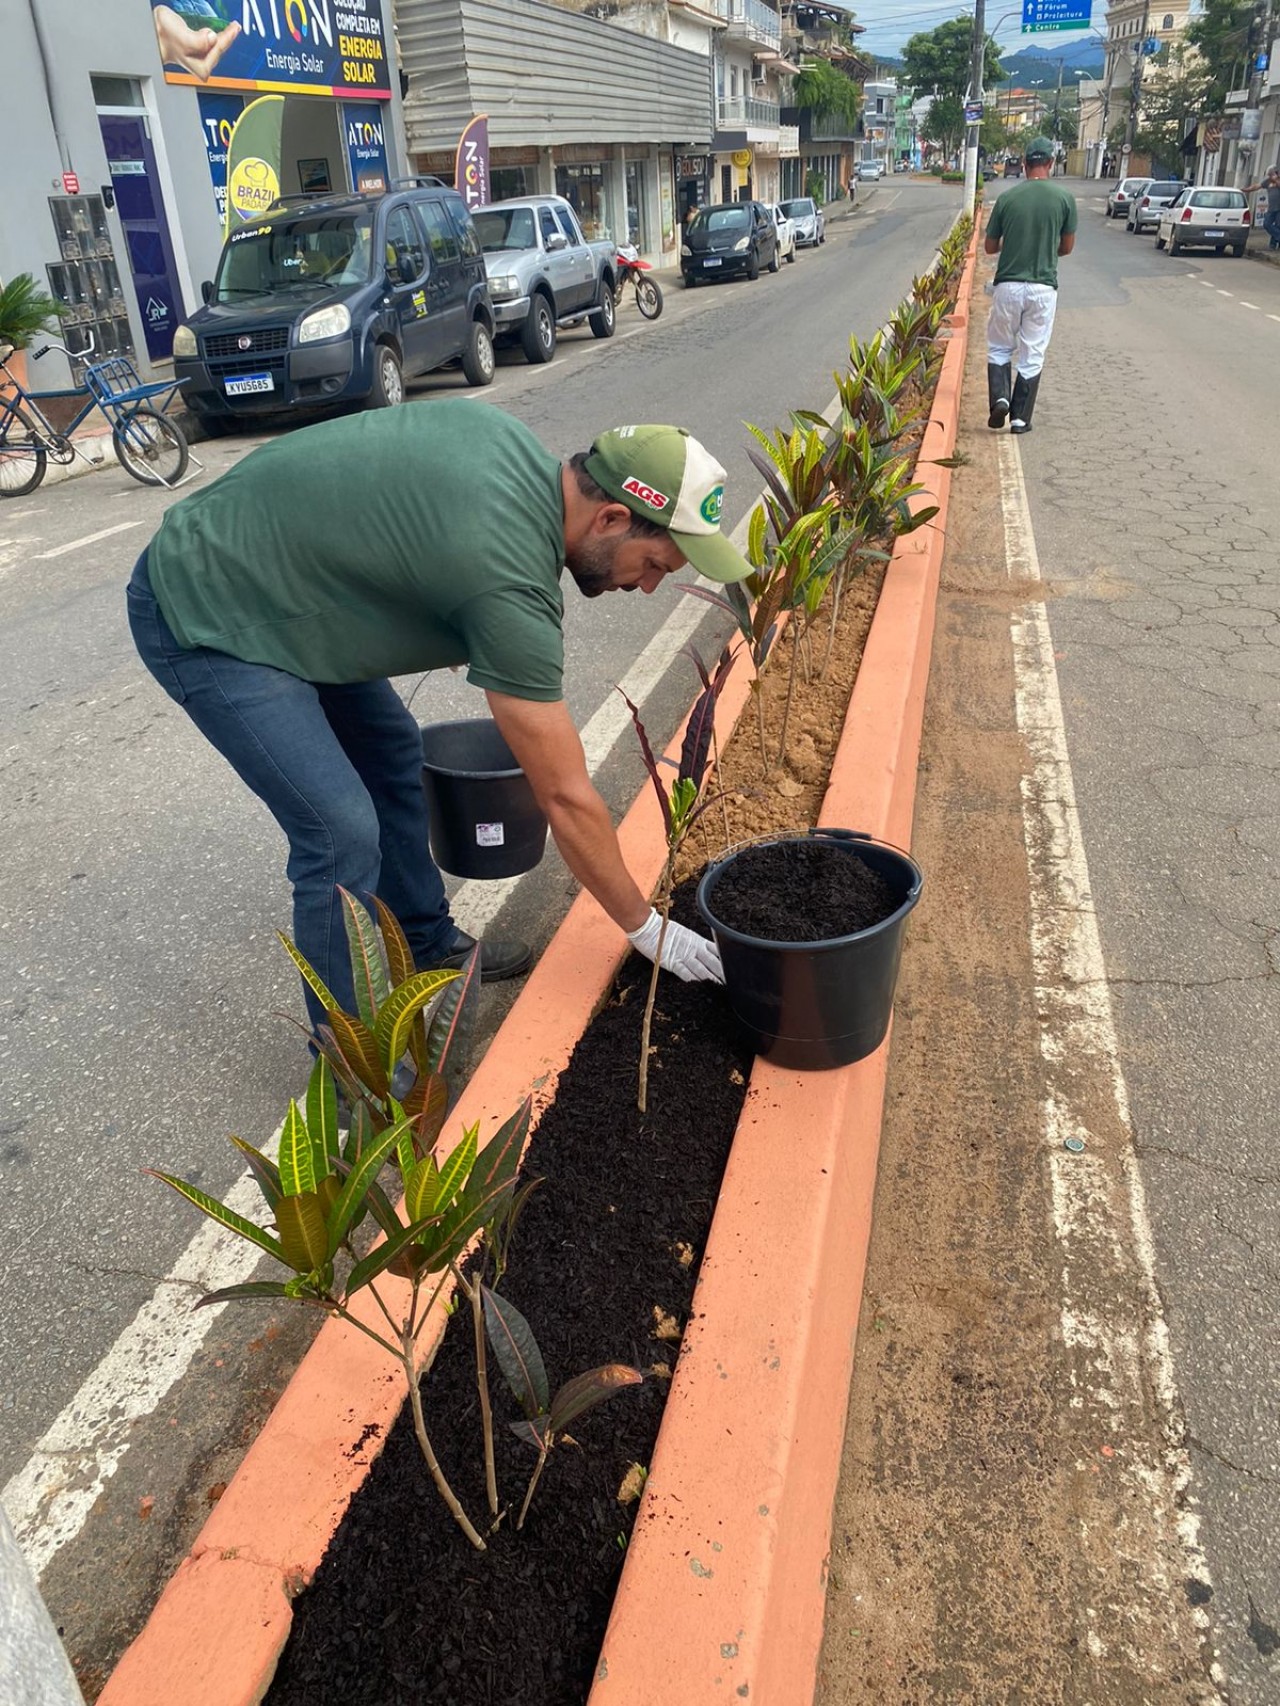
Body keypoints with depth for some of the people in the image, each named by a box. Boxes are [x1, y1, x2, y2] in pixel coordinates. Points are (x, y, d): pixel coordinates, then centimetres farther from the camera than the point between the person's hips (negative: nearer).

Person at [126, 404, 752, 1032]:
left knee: (395, 756, 15)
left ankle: (431, 946, 33)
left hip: (270, 575, 10)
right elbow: (565, 797, -22)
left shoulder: (501, 431, -4)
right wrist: (648, 929, -10)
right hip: (200, 621, -10)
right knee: (343, 834, -15)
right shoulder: (511, 585, -29)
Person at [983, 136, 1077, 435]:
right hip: (1043, 287, 0)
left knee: (999, 347, 16)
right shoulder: (1064, 198, -2)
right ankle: (1020, 418, 10)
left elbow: (990, 247, 5)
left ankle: (1000, 397, -6)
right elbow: (1067, 247, 6)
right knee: (1032, 355, 8)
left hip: (1009, 285, 0)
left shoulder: (1007, 198, -2)